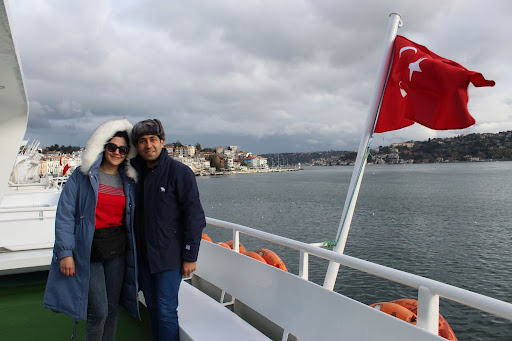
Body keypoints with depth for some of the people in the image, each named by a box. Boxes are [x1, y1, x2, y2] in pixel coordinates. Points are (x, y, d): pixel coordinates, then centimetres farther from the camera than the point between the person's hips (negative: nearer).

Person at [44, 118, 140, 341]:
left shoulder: (128, 181, 6)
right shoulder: (83, 175, -5)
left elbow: (131, 218, 9)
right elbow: (64, 215, -7)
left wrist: (134, 252, 8)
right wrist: (65, 252, -12)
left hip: (117, 251, 4)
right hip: (88, 250, -4)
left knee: (111, 309, 12)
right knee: (99, 311, -3)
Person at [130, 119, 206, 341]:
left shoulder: (180, 172, -14)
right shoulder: (135, 171, 5)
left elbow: (194, 217, -14)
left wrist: (190, 257, -15)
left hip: (169, 255, -6)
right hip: (143, 254, 6)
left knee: (166, 311, -1)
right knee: (152, 307, 18)